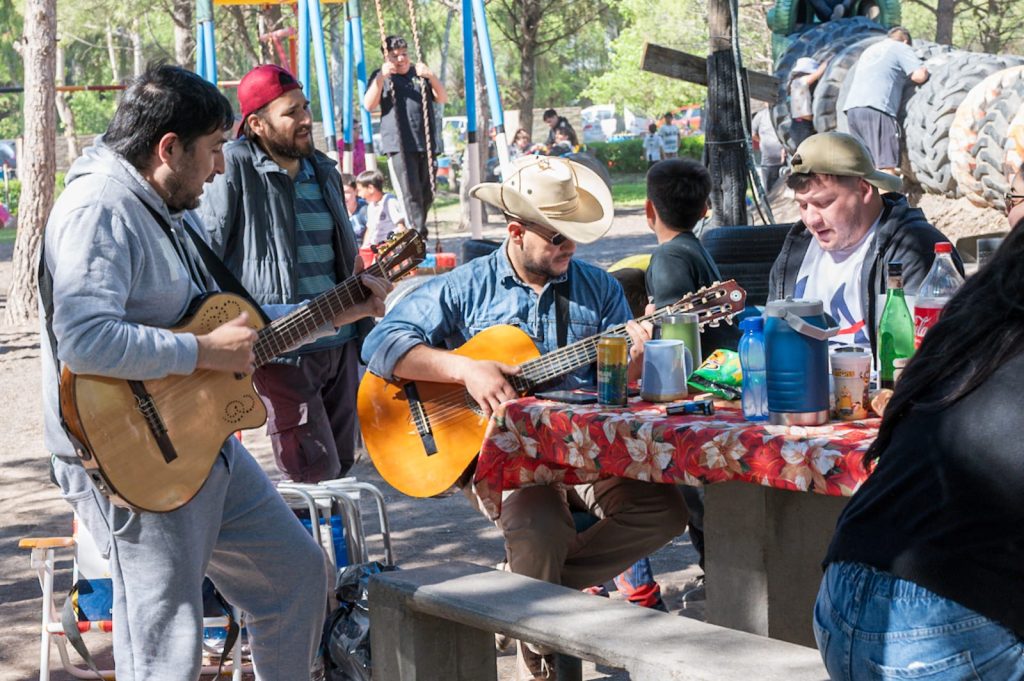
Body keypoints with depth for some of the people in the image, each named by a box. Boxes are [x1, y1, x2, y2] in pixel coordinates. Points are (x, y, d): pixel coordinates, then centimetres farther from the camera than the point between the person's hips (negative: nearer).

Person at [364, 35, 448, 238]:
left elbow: (443, 99, 12)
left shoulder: (420, 74, 21)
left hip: (427, 142, 4)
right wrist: (381, 77, -14)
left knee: (427, 191, 2)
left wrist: (431, 77, -5)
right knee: (411, 191, -15)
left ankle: (418, 227, 17)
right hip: (399, 144, -4)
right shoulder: (381, 76, 12)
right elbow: (369, 105, -2)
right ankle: (419, 231, -19)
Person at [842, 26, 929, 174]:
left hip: (852, 108, 8)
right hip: (877, 110, -7)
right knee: (887, 166, -12)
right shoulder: (900, 48, 10)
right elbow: (920, 75, -2)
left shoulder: (869, 50, 32)